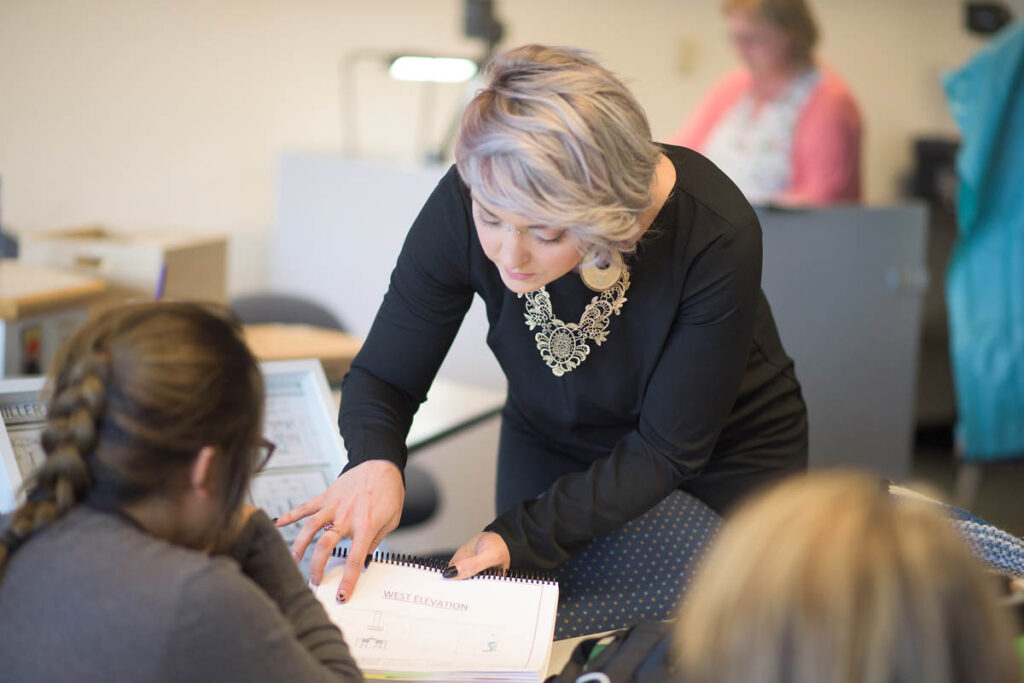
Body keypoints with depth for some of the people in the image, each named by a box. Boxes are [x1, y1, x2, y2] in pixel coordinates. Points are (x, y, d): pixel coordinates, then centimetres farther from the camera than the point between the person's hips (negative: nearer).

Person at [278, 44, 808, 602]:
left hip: (725, 465, -1)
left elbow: (668, 448, -25)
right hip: (551, 448, 2)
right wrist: (374, 463, -38)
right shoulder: (465, 204, -28)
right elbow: (383, 376, -15)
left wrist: (520, 536, -33)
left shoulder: (716, 236, -35)